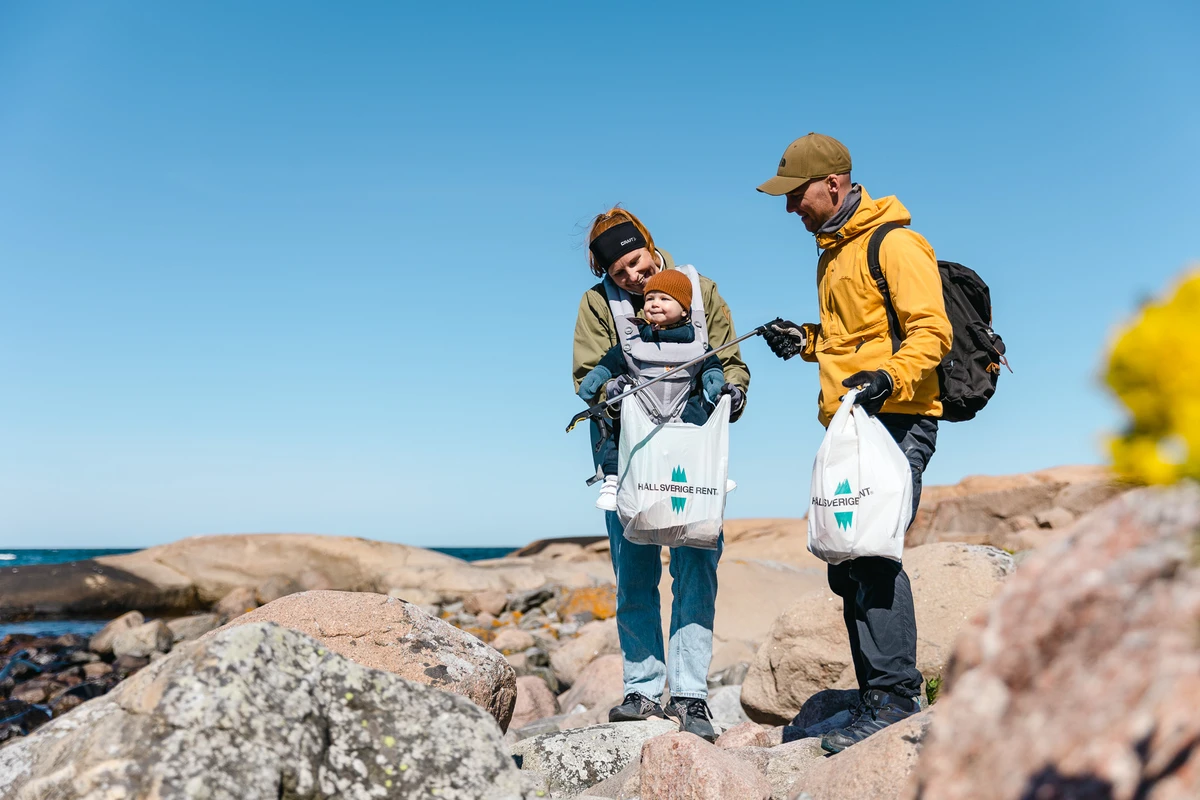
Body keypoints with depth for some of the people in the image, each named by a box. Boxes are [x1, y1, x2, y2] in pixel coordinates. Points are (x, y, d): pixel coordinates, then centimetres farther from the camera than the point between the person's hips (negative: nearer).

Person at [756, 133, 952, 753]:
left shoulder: (894, 244, -7)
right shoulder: (832, 252, 22)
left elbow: (931, 331, -14)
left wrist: (890, 377, -30)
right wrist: (805, 340, 14)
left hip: (897, 420, -9)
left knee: (872, 552, -16)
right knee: (846, 562, 8)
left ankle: (895, 692, -6)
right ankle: (877, 695, 16)